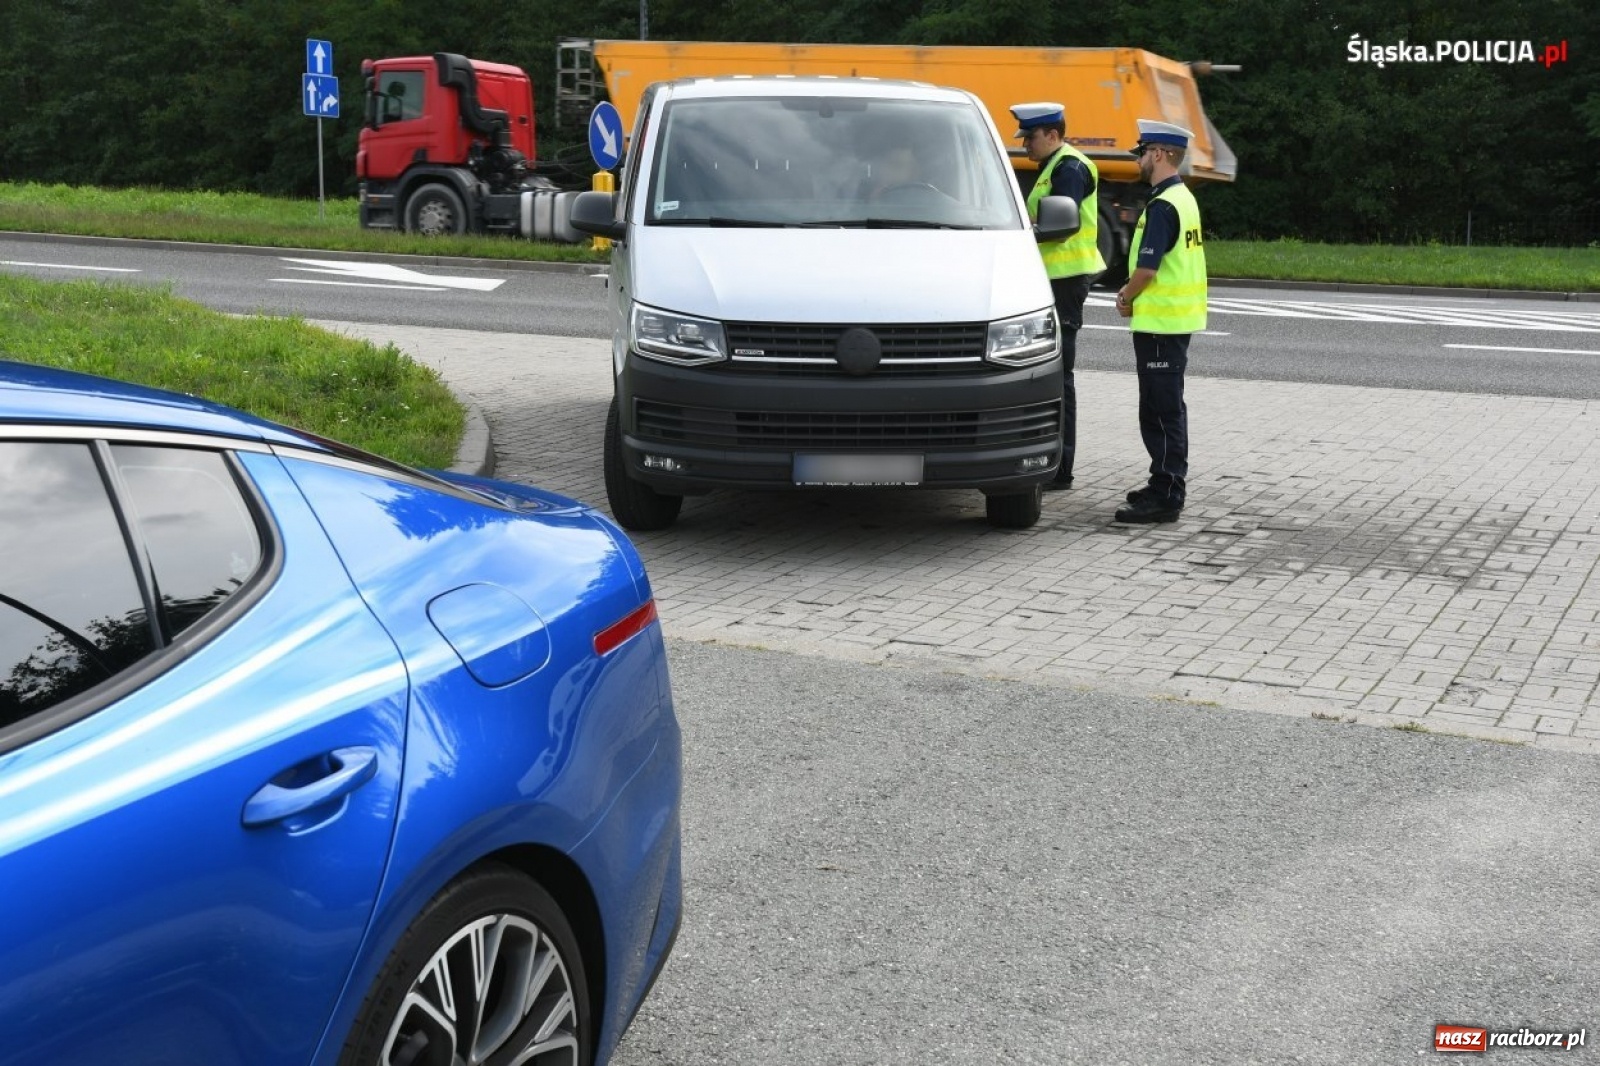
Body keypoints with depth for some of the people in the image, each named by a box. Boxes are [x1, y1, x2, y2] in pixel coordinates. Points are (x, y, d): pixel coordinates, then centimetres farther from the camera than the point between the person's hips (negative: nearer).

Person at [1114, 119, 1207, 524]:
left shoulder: (1163, 206, -18)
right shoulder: (1184, 198, 15)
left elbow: (1147, 267, -21)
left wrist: (1126, 299, -4)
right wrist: (1132, 291, 9)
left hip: (1160, 321, -10)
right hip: (1178, 319, 10)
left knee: (1161, 410, -7)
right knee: (1167, 407, 17)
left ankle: (1165, 497, -4)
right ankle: (1167, 485, 26)